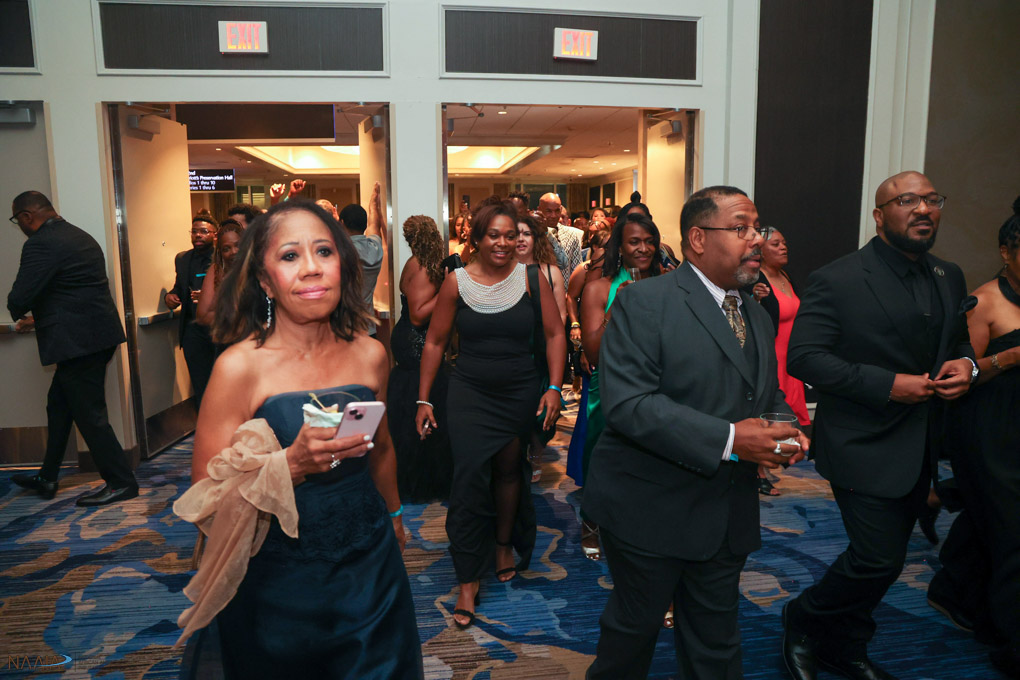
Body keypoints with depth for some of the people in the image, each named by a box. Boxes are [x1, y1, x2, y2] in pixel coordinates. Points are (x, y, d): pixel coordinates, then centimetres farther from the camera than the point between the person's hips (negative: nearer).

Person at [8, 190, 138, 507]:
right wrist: (39, 318, 26)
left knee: (89, 413, -1)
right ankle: (47, 478, 32)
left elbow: (19, 299, -17)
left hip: (77, 340, -10)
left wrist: (20, 316, 6)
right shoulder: (81, 237, 15)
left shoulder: (41, 244, -15)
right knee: (59, 405, 20)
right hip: (96, 334, 10)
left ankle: (121, 482, 7)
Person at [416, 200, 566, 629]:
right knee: (469, 481, -5)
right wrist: (423, 399, 1)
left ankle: (504, 546, 42)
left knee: (509, 471, 15)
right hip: (470, 395, -1)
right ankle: (468, 584, 7)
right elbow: (435, 342, 2)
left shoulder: (532, 279, -2)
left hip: (522, 394, 1)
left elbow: (554, 334, 0)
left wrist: (554, 388, -9)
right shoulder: (456, 283, -3)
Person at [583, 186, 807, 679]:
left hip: (728, 516, 7)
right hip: (650, 509, -6)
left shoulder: (757, 317, 11)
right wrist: (727, 439, -27)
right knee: (635, 624, 15)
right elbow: (626, 402, -25)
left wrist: (784, 430, -3)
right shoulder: (643, 302, -15)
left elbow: (769, 397, 21)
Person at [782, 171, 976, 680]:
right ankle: (802, 621, 19)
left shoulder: (949, 278, 9)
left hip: (920, 449, 7)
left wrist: (965, 363, -4)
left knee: (881, 558, 17)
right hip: (865, 446, -7)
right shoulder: (837, 280, -13)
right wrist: (886, 384, -23)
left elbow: (958, 342, 21)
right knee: (880, 559, -8)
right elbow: (803, 356, -18)